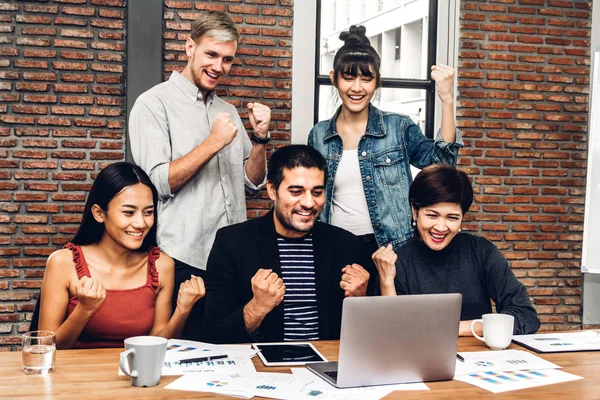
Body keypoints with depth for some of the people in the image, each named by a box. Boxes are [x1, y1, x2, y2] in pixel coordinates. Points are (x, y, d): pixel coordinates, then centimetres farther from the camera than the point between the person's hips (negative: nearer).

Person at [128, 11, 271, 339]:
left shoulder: (228, 111, 16)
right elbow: (157, 182, -13)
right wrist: (213, 143, -16)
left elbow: (252, 185, 15)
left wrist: (260, 137, 0)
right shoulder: (154, 104, -3)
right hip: (184, 263, -6)